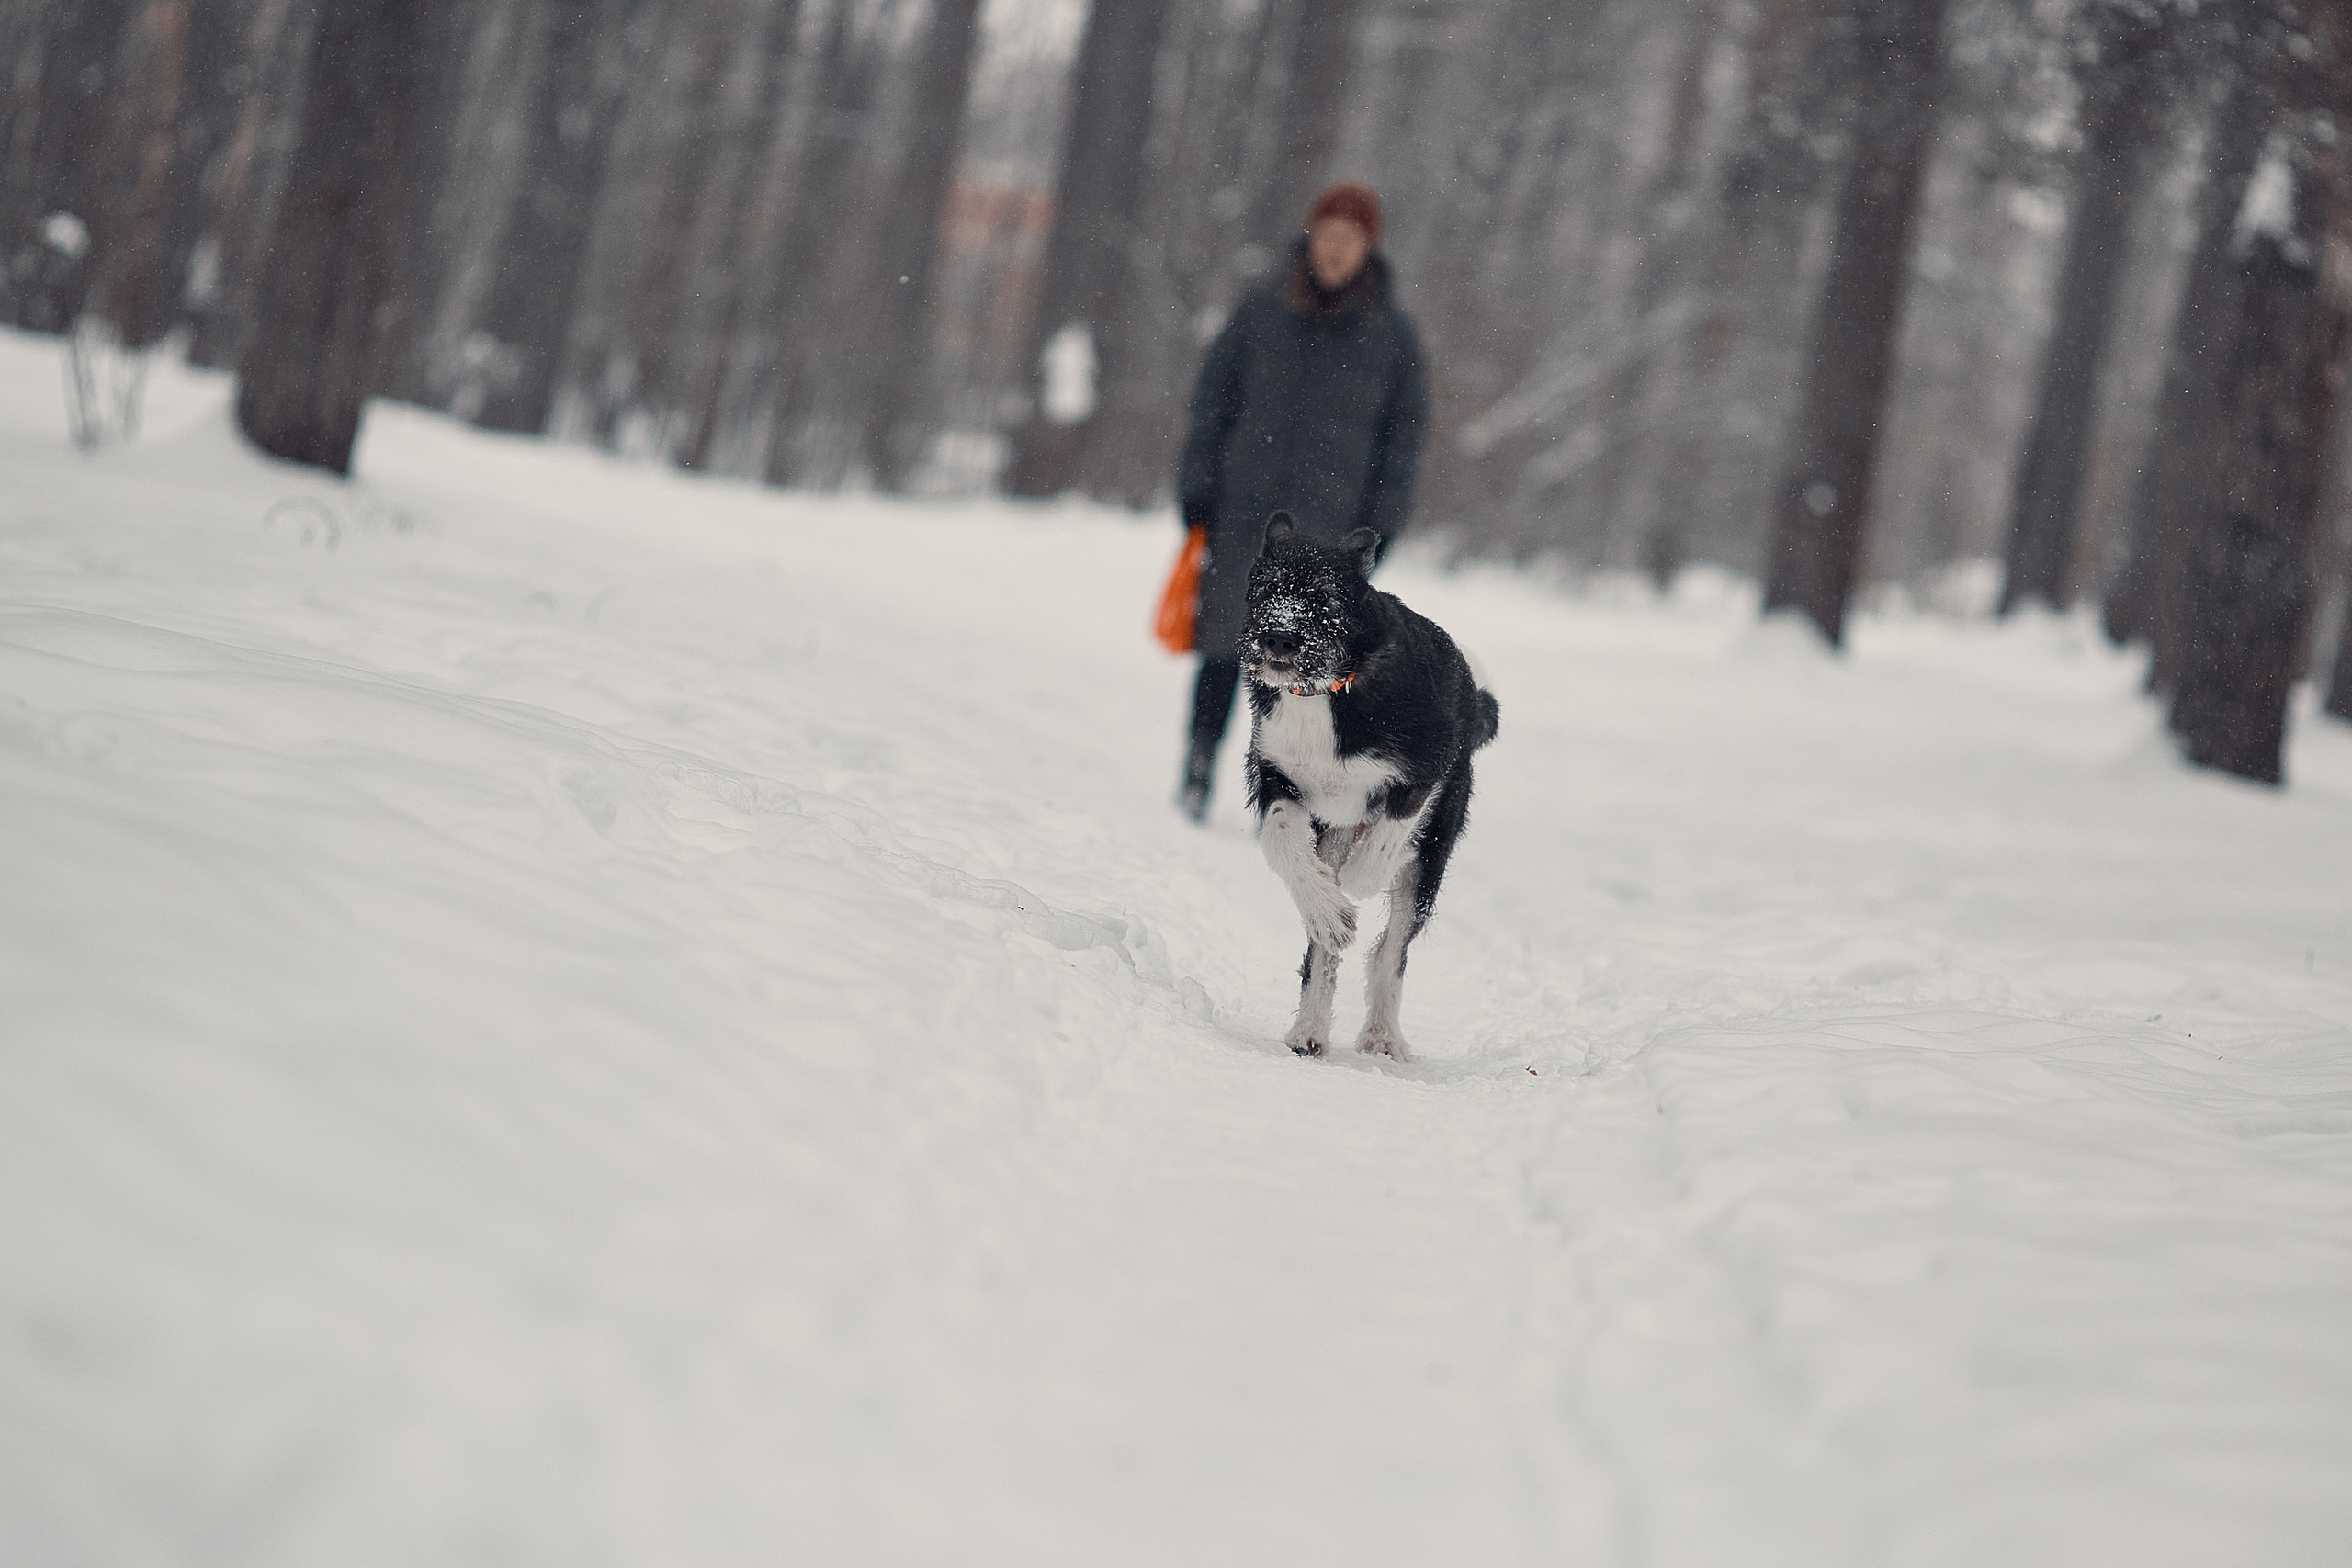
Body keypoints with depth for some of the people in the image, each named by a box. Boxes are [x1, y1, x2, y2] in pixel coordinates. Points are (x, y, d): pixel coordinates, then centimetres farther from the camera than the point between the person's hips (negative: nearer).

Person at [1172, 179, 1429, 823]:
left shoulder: (1392, 334, 3)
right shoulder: (1262, 309, 4)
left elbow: (1402, 433, 6)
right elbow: (1214, 401, 7)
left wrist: (1378, 529, 0)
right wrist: (1196, 499, 3)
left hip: (1328, 527, -1)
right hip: (1243, 511, 1)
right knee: (1225, 649, 2)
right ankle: (1198, 771, 15)